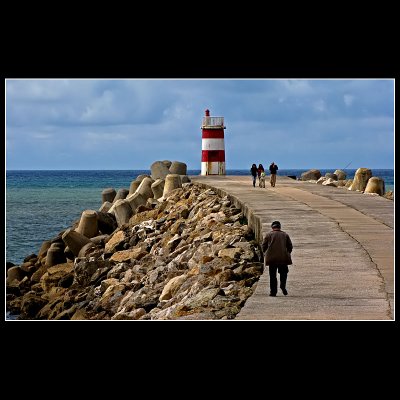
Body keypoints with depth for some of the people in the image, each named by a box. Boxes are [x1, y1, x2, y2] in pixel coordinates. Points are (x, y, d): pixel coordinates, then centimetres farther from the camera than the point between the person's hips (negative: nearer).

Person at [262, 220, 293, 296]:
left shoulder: (268, 235, 5)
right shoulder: (285, 235, 10)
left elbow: (263, 246, 4)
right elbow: (290, 246, 11)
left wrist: (265, 253, 22)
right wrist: (288, 253, 26)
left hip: (272, 258, -1)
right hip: (283, 258, 1)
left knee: (272, 275, 5)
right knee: (283, 273, 15)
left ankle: (273, 291, 2)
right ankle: (283, 286, -6)